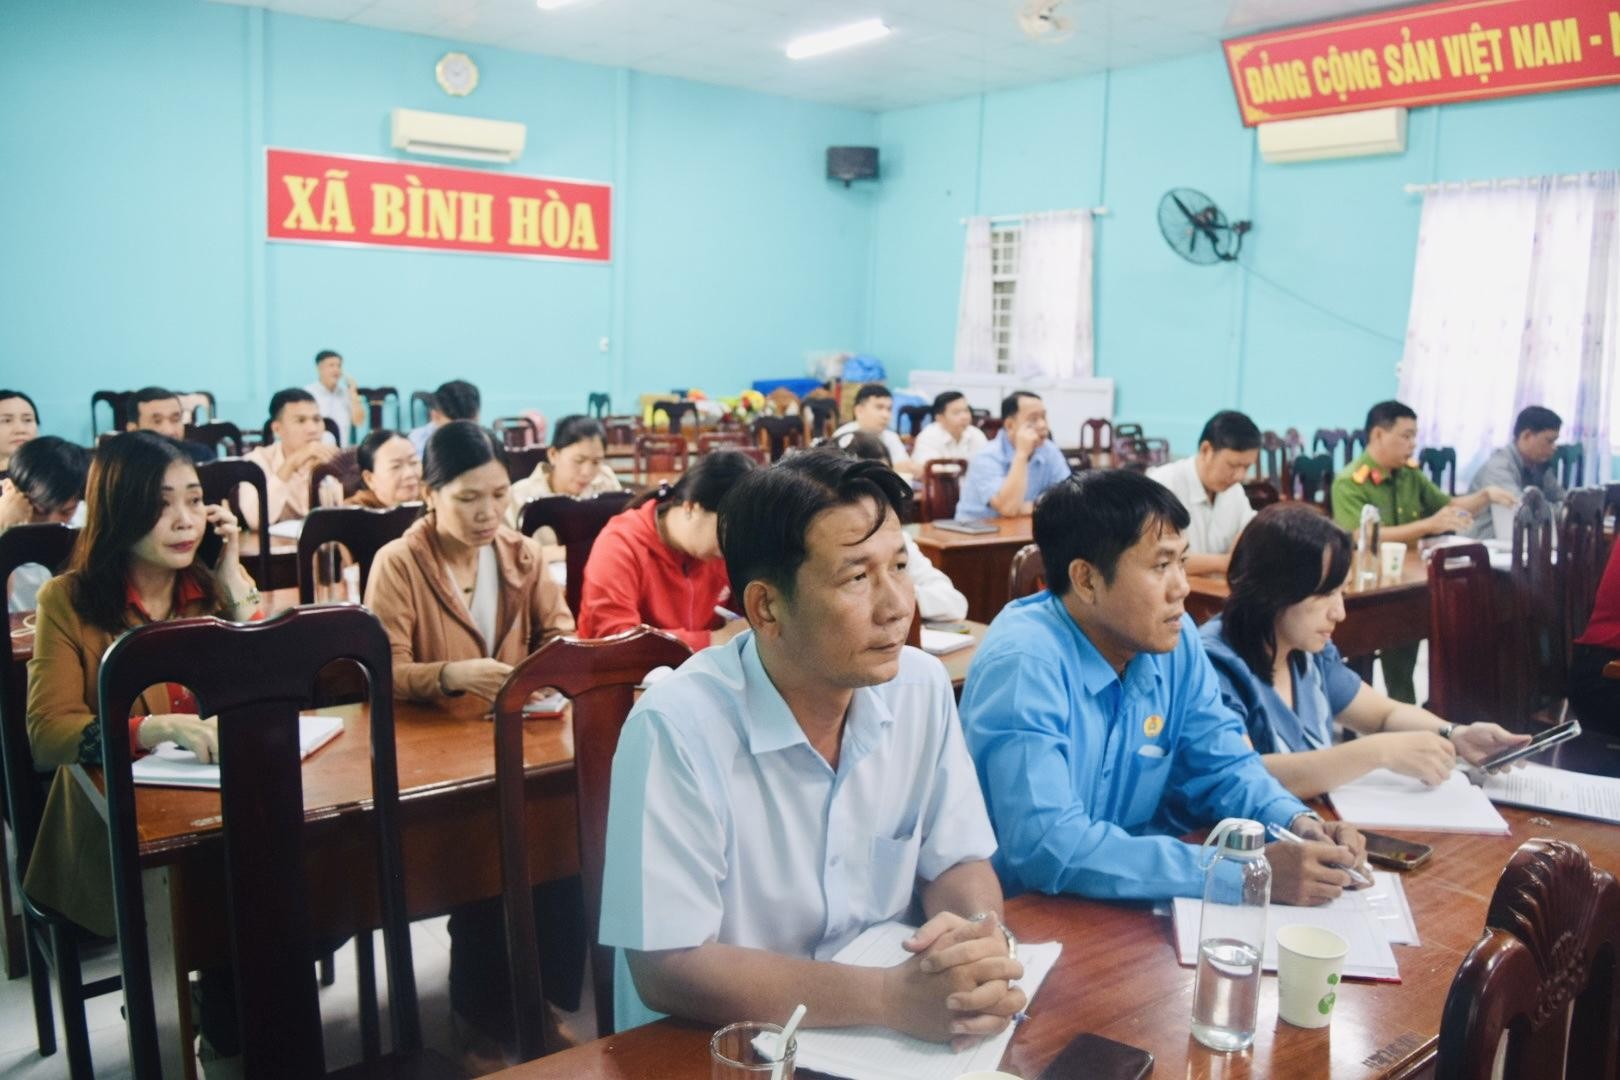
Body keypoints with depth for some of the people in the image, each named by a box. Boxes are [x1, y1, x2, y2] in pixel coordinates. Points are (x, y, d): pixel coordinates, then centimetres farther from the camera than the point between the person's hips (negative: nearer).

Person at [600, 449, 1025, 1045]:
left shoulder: (922, 687, -5)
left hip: (884, 1039, 5)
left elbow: (958, 862, 3)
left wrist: (981, 939, -19)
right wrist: (892, 997, -26)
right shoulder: (677, 728, -21)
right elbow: (668, 967, -21)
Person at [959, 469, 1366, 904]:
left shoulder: (1174, 639, -2)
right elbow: (1049, 846, -31)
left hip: (1130, 903, 6)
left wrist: (1298, 823, -13)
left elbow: (1222, 765, 8)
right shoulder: (1023, 665, -23)